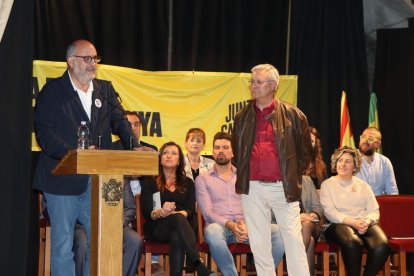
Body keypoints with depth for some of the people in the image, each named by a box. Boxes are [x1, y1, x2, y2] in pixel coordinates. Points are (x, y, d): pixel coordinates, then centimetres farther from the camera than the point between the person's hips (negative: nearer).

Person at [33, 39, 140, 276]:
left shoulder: (106, 90, 14)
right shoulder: (53, 90, 0)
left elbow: (119, 121, 5)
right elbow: (44, 132, -10)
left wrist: (135, 146, -15)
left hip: (98, 182, 4)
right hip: (63, 180, -4)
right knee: (63, 247, 3)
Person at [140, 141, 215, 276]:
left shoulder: (187, 183, 20)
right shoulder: (150, 182, 14)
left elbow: (190, 211, 4)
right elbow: (146, 212, 1)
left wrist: (173, 213, -19)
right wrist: (161, 212, -23)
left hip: (180, 228, 2)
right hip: (157, 229, -2)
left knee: (177, 237, -38)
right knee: (178, 218, -38)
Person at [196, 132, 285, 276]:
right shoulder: (202, 179, 12)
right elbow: (207, 212, -1)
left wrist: (247, 224, -15)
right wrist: (230, 225, -19)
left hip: (246, 226, 2)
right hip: (220, 226, -2)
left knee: (278, 231, -27)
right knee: (212, 231, -40)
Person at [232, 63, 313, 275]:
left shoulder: (293, 115, 1)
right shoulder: (242, 118, 9)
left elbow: (305, 152, 9)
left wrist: (292, 177, 8)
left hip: (283, 188, -2)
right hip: (252, 189, 3)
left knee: (294, 242, -2)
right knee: (259, 246, 6)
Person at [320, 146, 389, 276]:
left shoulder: (362, 185, 23)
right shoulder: (327, 184, 12)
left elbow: (374, 210, 13)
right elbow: (329, 212, -2)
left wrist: (367, 222, -11)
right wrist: (353, 222, -16)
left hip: (366, 225, 3)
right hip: (339, 225, -3)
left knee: (382, 245, -31)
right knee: (352, 243, -39)